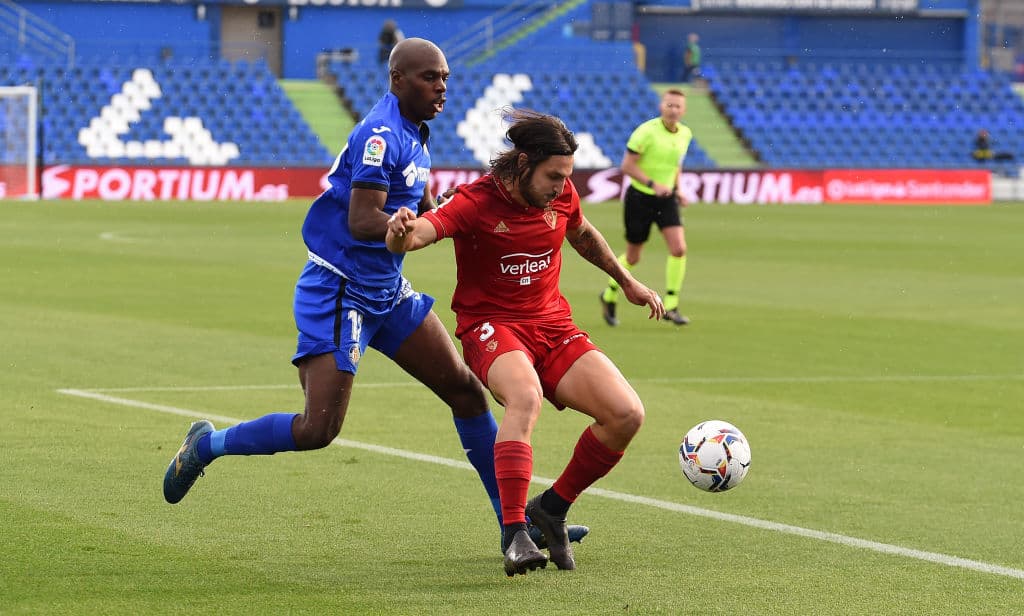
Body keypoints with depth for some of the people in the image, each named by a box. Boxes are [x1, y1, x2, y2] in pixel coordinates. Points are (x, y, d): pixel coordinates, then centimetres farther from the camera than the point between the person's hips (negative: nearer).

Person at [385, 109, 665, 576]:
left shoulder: (561, 196, 1)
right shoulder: (476, 202, -16)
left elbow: (582, 234, 26)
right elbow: (414, 235, -32)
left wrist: (627, 282, 31)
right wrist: (401, 232, -56)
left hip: (554, 327, 6)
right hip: (492, 326, -6)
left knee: (627, 414, -13)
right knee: (525, 398, -39)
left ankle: (552, 508, 6)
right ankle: (514, 535, -42)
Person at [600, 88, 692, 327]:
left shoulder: (685, 134, 2)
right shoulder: (647, 131, -17)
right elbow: (627, 165, -16)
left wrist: (677, 189, 8)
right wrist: (653, 184, -25)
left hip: (666, 199, 4)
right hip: (640, 197, -4)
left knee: (679, 248, -15)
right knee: (632, 258, 6)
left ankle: (670, 307, -5)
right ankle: (609, 296, 33)